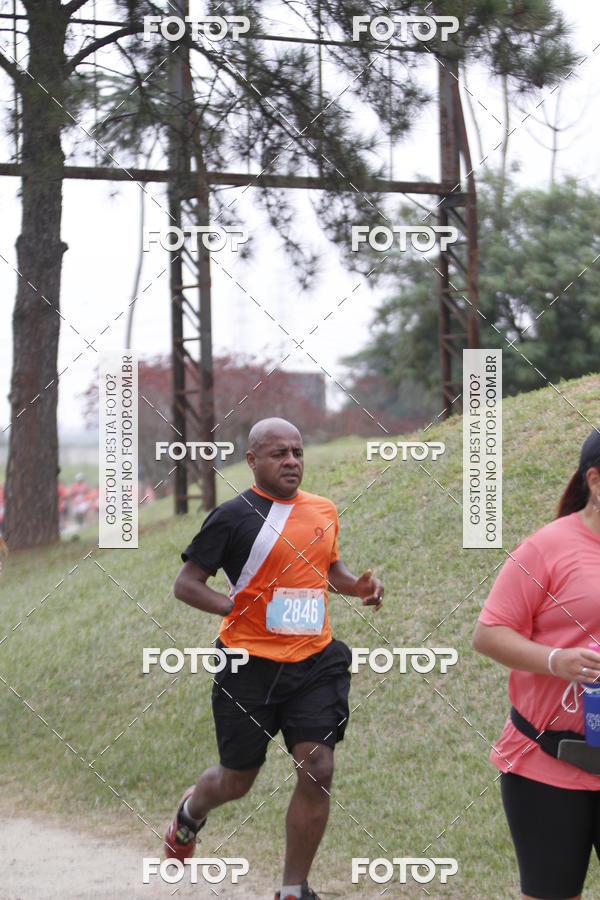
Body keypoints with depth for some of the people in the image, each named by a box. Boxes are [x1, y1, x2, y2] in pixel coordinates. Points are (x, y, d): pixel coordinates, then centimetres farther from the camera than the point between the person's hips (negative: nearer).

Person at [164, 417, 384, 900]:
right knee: (236, 781, 10)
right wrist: (238, 607, -20)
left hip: (314, 661, 4)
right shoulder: (234, 515, -9)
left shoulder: (324, 510, 9)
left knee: (318, 772, -8)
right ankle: (191, 811, 47)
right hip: (250, 666, -4)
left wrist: (358, 585, 7)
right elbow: (186, 583, -6)